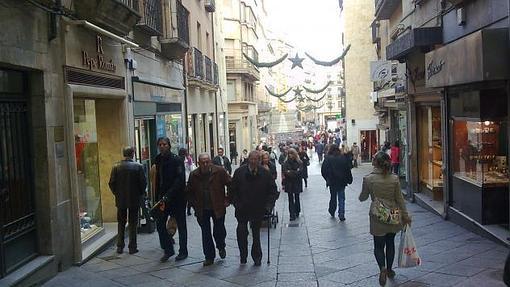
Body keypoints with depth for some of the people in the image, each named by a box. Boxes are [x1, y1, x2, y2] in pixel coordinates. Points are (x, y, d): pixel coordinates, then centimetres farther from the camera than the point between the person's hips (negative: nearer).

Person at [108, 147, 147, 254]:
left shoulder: (116, 167, -4)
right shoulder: (138, 167, -9)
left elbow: (111, 183, -3)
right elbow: (143, 182, -9)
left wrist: (116, 193, 11)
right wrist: (140, 194, 6)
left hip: (120, 200, 2)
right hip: (134, 200, -2)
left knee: (121, 224, 13)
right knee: (132, 224, 6)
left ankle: (120, 247, 16)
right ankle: (132, 247, 8)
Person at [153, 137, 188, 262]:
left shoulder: (177, 160, -11)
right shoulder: (158, 160, 9)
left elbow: (180, 180, -19)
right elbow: (158, 180, 13)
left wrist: (168, 195, -25)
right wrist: (158, 198, 9)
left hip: (177, 198, -6)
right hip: (163, 198, 6)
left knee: (181, 225, 6)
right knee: (160, 224, 1)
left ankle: (183, 251, 18)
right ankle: (168, 250, 16)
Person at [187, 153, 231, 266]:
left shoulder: (220, 171, -9)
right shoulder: (194, 175, -2)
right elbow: (189, 192, 11)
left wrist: (227, 200, -5)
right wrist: (195, 204, 3)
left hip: (218, 208, -2)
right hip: (202, 210, 2)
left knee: (219, 231, 3)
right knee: (205, 234, 6)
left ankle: (221, 247, 35)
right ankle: (209, 257, 19)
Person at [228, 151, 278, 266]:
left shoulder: (265, 173, -4)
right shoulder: (239, 172, -5)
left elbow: (273, 191, 2)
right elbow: (232, 190, 3)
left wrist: (268, 205, -7)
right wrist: (236, 203, -5)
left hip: (258, 209, 0)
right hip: (242, 209, 0)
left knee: (256, 233, 11)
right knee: (241, 231, -5)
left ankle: (256, 256, 25)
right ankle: (243, 255, 13)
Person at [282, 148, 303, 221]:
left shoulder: (299, 162, -3)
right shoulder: (286, 163, -1)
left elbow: (300, 172, -12)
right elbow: (284, 173, -3)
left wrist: (290, 172, -14)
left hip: (297, 183, 0)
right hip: (289, 183, 0)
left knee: (296, 198, 10)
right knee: (291, 199, 0)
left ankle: (297, 213, 27)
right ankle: (292, 215, 2)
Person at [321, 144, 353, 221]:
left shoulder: (328, 159, -10)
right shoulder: (344, 158, -5)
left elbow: (323, 171, -9)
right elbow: (348, 170, -4)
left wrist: (327, 179, 6)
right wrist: (349, 180, 6)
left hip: (332, 182, 0)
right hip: (342, 182, 0)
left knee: (333, 197, 18)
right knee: (341, 198, 7)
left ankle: (332, 212, 31)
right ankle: (341, 215, 1)